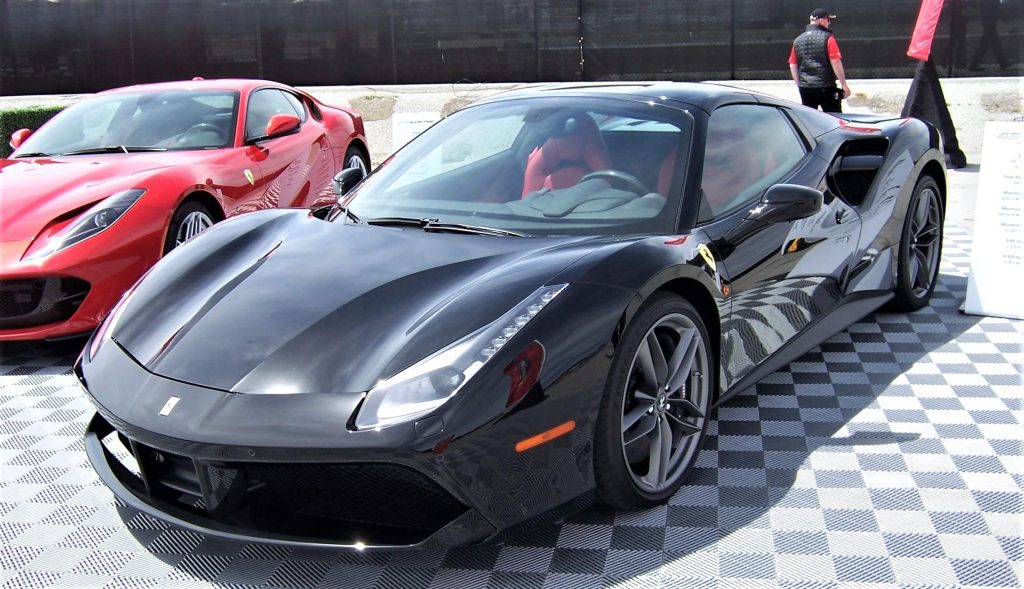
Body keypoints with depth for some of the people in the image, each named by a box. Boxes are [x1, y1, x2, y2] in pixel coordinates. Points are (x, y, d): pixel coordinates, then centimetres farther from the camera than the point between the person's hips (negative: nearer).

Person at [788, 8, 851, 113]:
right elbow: (836, 62, -13)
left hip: (805, 88, 5)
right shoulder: (827, 38, -7)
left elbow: (793, 66, 10)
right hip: (826, 87, -5)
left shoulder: (797, 40, 9)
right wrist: (844, 85, -9)